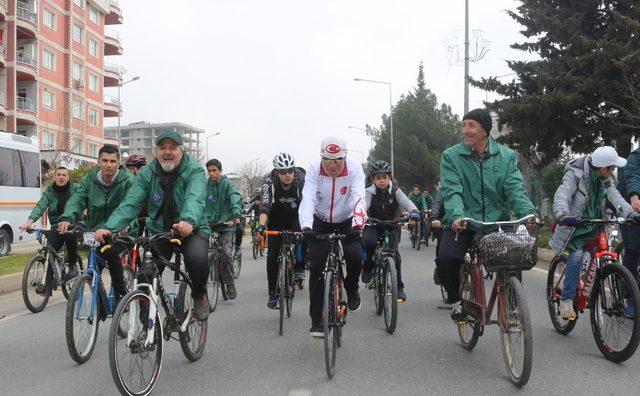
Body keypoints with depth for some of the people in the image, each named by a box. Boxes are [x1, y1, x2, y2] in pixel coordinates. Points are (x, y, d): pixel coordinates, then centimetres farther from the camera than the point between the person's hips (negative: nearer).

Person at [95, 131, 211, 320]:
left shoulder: (194, 171, -13)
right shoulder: (147, 173, -4)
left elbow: (195, 199, -33)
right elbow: (130, 204, -15)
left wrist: (188, 221, -56)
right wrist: (109, 228, -34)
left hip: (191, 230, -3)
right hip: (159, 231, 3)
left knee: (198, 259, -31)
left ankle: (199, 295, 1)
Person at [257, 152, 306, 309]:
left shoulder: (302, 180, -25)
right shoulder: (270, 181, -25)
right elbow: (265, 205, -35)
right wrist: (261, 225, -52)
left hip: (296, 218, 0)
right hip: (276, 221, 1)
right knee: (272, 256, -5)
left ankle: (299, 267, -4)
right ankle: (273, 293, 7)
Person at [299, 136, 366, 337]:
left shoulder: (354, 168, -20)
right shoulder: (314, 169, -19)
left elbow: (358, 197, -32)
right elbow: (308, 198, -30)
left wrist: (358, 223, -48)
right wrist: (306, 226, -46)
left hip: (347, 223, 0)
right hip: (321, 223, 1)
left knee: (355, 257, -23)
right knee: (316, 268, -8)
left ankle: (351, 287, 12)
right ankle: (316, 319, 2)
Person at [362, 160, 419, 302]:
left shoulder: (395, 191, -7)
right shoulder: (369, 192, -10)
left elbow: (406, 202, -25)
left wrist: (414, 211, -47)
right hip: (373, 226, -1)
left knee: (393, 251, -19)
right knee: (369, 241, -34)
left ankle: (398, 287, -5)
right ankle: (368, 266, -4)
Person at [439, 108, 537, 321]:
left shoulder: (506, 156, 6)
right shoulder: (451, 156, -1)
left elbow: (515, 189, -4)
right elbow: (451, 191, -13)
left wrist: (528, 213, -24)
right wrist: (457, 216, -33)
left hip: (497, 222, 2)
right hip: (461, 223, -2)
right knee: (446, 259, -26)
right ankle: (456, 300, 5)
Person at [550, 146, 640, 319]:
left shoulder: (606, 180, 4)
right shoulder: (575, 175, -15)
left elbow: (615, 197, -8)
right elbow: (561, 196, -28)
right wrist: (563, 215, -48)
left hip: (595, 225, 6)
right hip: (575, 225, -6)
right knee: (576, 255, -24)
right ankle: (566, 300, -18)